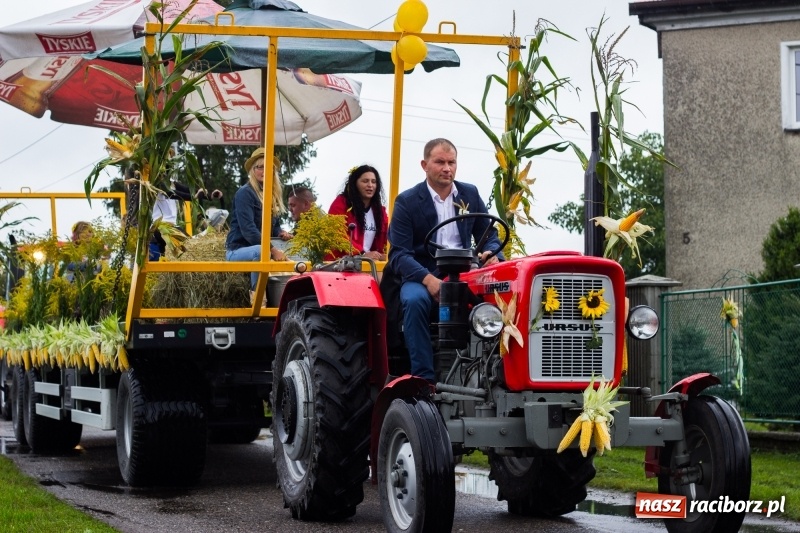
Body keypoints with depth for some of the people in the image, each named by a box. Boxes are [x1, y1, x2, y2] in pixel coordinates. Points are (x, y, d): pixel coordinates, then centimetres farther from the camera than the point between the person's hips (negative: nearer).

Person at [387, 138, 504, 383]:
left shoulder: (470, 194, 12)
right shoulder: (407, 201, 0)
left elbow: (488, 234, 16)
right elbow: (399, 254, -7)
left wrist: (491, 254, -10)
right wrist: (428, 279, -26)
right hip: (420, 275, -2)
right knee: (415, 300, -37)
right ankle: (424, 376, -33)